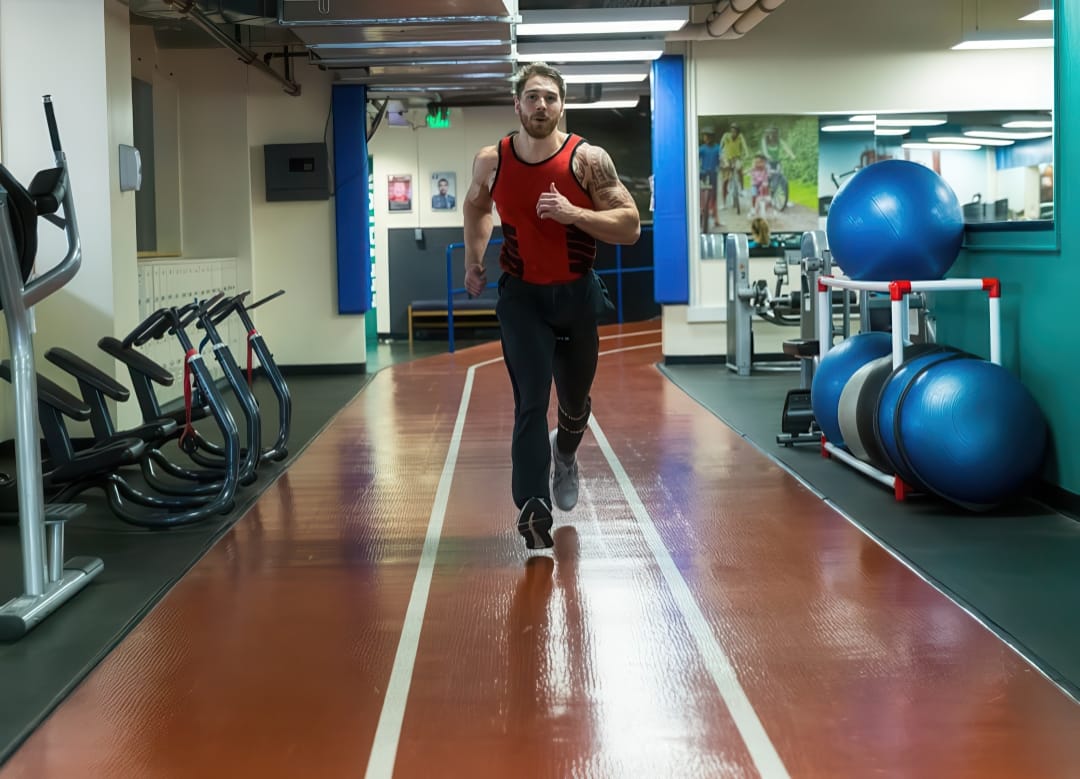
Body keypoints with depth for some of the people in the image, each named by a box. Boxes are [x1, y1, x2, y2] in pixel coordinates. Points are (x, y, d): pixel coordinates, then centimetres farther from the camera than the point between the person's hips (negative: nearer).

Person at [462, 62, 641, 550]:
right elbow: (475, 205, 16)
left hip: (577, 294, 1)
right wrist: (473, 259, 9)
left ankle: (565, 456, 53)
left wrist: (573, 214, -28)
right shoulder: (491, 161, -7)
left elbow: (631, 226, -17)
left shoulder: (588, 159, -14)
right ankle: (533, 511, -17)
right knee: (531, 402, -15)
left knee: (575, 399, 19)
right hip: (522, 296, -1)